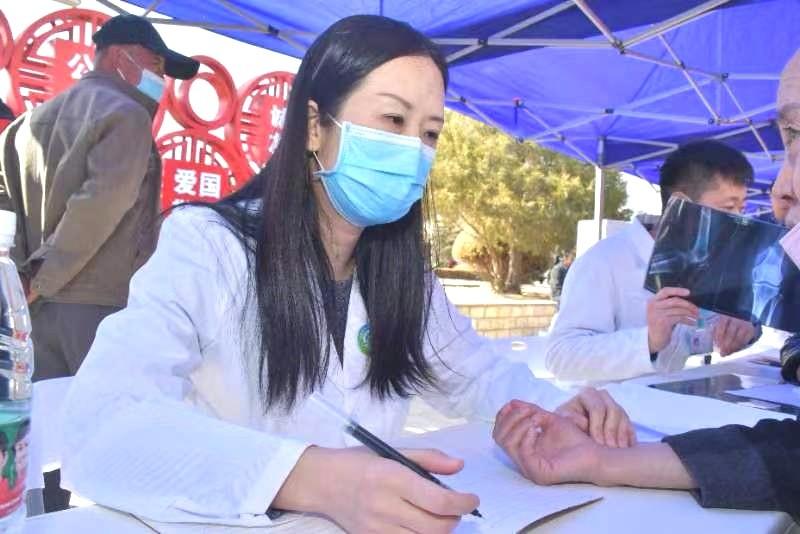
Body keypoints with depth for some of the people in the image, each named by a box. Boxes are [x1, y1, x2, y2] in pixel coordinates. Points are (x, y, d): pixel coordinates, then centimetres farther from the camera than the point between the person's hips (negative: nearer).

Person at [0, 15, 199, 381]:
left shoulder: (34, 119, 19)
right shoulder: (126, 114, -7)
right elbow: (99, 204, -18)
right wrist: (42, 280, -10)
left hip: (38, 306, 8)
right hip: (103, 304, -8)